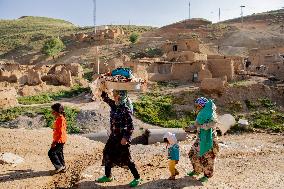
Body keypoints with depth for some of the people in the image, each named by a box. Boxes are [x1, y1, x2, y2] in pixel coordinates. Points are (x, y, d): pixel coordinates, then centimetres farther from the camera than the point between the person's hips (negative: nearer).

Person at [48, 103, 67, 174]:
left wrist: (55, 142, -22)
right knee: (59, 153, 16)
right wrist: (54, 141, 21)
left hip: (60, 140, -10)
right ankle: (63, 167, 26)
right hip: (58, 140, 10)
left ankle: (59, 166, 3)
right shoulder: (58, 119, 10)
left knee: (51, 153, -6)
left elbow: (60, 132, -24)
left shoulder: (61, 119, -21)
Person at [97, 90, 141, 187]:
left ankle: (137, 178, 14)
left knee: (125, 158, -1)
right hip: (114, 135, 8)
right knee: (107, 154, 13)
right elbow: (105, 98, 16)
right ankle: (108, 176, 29)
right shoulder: (114, 105, 2)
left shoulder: (126, 109, -20)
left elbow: (130, 127, -20)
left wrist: (125, 138, -21)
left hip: (122, 136, -8)